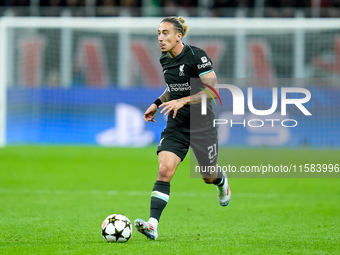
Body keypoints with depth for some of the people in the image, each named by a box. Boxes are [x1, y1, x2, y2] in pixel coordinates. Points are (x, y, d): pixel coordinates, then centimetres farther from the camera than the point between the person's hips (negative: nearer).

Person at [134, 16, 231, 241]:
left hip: (202, 123, -5)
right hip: (176, 124, 5)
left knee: (208, 176, 11)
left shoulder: (197, 56, -16)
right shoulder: (165, 60, 5)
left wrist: (182, 101, -27)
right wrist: (158, 104, 10)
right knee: (164, 170, -15)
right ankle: (152, 226, -24)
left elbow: (212, 90, -20)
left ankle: (221, 180, 51)